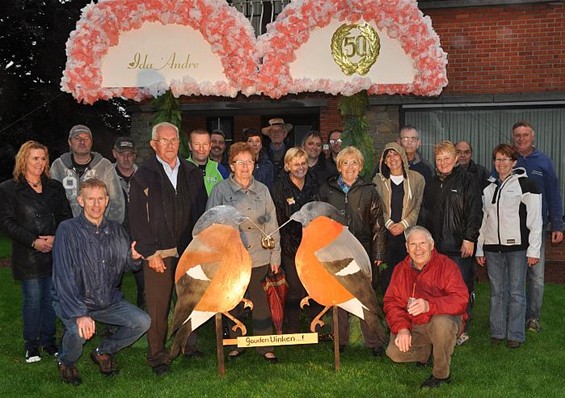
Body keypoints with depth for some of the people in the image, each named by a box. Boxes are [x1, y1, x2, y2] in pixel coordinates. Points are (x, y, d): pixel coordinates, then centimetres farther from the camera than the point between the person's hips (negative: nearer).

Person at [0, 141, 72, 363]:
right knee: (33, 299, -1)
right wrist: (33, 242, -14)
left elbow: (66, 216, 9)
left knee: (51, 299, 7)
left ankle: (48, 341, 20)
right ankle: (31, 345, 12)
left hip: (54, 253, 3)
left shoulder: (55, 187, 12)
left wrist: (56, 238, -9)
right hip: (27, 256, -3)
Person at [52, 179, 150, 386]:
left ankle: (103, 352, 18)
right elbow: (64, 277, -21)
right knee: (78, 331, -32)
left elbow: (127, 265, 10)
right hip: (73, 300, -5)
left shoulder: (116, 231, 0)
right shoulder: (68, 230, -15)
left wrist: (135, 258, -16)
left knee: (142, 322, -11)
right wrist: (80, 314, -30)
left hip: (109, 300, 5)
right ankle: (66, 363, 6)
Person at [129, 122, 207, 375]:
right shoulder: (143, 175, 0)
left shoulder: (192, 173, 12)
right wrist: (149, 252, -9)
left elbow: (201, 211, 11)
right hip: (158, 252, -3)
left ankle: (189, 346, 26)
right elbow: (137, 218, -4)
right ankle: (157, 357, 14)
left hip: (189, 250, 3)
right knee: (158, 307, 1)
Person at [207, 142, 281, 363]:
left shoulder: (262, 190, 8)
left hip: (260, 257, 2)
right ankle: (236, 345, 26)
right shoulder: (221, 190, -2)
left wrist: (275, 255, 8)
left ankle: (265, 346, 19)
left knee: (261, 302, 6)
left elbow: (272, 225, 10)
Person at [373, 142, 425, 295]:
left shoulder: (417, 178, 5)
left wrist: (404, 224, -8)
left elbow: (419, 206, 2)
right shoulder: (378, 180, 8)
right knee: (386, 274, 0)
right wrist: (388, 223, -8)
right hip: (386, 234, 1)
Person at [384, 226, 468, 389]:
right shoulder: (400, 270, 1)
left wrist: (429, 306, -39)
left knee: (441, 321, -38)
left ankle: (442, 375, -14)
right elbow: (391, 302, -2)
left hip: (446, 320, -4)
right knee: (394, 352, -19)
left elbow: (461, 299, -24)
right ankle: (428, 351, 16)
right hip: (414, 327, 4)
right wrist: (401, 328, -19)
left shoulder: (446, 265, -12)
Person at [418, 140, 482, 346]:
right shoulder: (431, 184, 17)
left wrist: (469, 239, -13)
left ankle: (462, 330, 11)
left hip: (460, 246, -5)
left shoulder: (467, 181, -2)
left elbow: (474, 212, -7)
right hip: (436, 246, 5)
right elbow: (424, 214, 21)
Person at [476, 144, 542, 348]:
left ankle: (516, 335, 11)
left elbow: (535, 220, -6)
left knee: (516, 292, 0)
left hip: (517, 247, -4)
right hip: (493, 247, 5)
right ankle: (497, 332, 17)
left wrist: (533, 250, -10)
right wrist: (479, 249, 14)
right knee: (496, 292, 8)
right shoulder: (489, 188, 14)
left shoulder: (526, 184, -2)